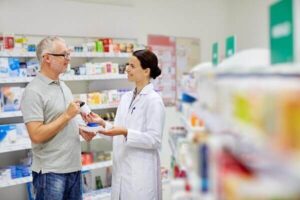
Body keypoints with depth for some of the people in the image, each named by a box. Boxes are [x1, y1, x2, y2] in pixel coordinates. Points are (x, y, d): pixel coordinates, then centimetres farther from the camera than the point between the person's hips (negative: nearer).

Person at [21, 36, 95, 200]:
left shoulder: (63, 86, 10)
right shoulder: (34, 92, -16)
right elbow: (36, 135, -23)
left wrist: (81, 131, 2)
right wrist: (67, 115, -19)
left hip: (73, 167, 8)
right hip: (51, 172, -8)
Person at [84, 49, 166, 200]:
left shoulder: (154, 100, -13)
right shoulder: (126, 97, 9)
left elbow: (155, 140, -16)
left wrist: (125, 132, -25)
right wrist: (103, 123, -2)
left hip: (141, 173, -7)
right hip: (122, 169, 7)